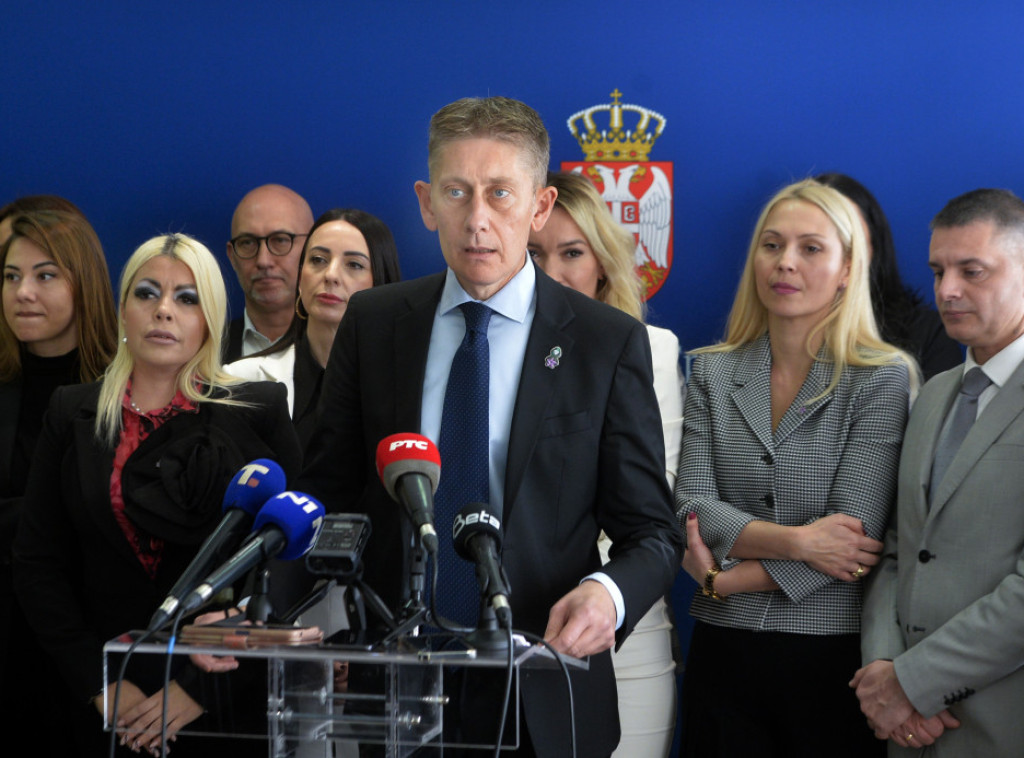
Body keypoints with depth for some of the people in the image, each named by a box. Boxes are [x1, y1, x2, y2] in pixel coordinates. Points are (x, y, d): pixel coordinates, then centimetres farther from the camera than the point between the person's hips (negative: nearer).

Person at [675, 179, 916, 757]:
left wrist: (724, 578, -8)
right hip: (723, 650, 3)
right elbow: (692, 507, -3)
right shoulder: (712, 373, 7)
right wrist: (794, 541, -18)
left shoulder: (883, 378, -5)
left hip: (832, 651, -3)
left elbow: (855, 533, -12)